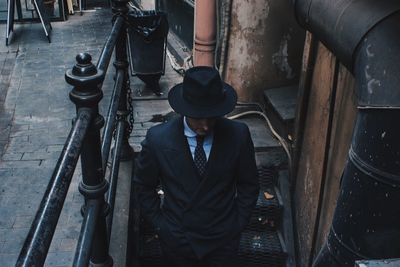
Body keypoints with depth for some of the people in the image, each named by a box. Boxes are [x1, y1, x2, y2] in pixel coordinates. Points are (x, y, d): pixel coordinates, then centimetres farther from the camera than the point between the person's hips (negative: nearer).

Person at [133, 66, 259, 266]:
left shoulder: (238, 135, -17)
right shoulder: (158, 138, -18)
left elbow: (248, 185, -2)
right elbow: (143, 185, -2)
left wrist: (238, 223, -3)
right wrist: (159, 223, -3)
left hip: (223, 242, 0)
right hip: (176, 241, 0)